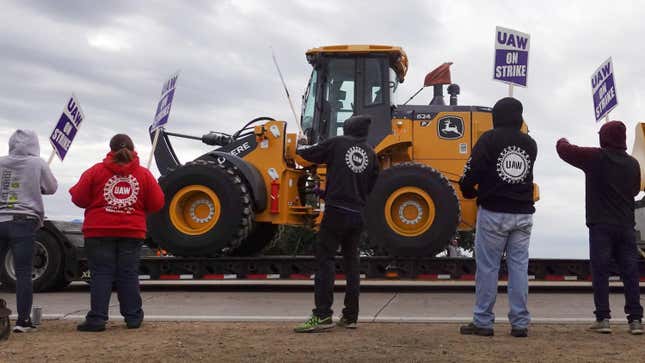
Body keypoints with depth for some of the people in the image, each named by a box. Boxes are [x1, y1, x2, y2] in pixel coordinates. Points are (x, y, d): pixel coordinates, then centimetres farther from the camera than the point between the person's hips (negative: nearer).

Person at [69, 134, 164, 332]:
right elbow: (156, 203, 2)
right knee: (129, 274, 8)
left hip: (100, 231, -1)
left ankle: (97, 318, -2)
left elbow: (79, 198, -2)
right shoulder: (144, 174, 2)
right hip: (132, 232, 2)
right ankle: (133, 317, 12)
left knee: (101, 274, 1)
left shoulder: (96, 171, -2)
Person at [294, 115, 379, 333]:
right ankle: (350, 317, 13)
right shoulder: (371, 154, 11)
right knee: (351, 261, 12)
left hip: (336, 211, -5)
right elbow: (370, 186, 15)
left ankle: (322, 316, -14)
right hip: (357, 215, 5)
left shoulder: (337, 143, 0)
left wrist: (300, 149, 32)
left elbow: (309, 155, 9)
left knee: (325, 259, -6)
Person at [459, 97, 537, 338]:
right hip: (523, 214, 4)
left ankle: (483, 322, 5)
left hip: (493, 212, -4)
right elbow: (525, 173, 13)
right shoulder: (530, 144, 9)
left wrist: (468, 191, 11)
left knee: (487, 266, 2)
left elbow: (472, 171, -10)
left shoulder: (489, 139, -6)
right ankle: (520, 324, 8)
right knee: (519, 267, 6)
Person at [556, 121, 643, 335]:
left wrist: (562, 142, 26)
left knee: (600, 271, -2)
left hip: (601, 225, -4)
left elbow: (565, 150, 4)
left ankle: (603, 319, -6)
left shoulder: (595, 157, -6)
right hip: (626, 225, 4)